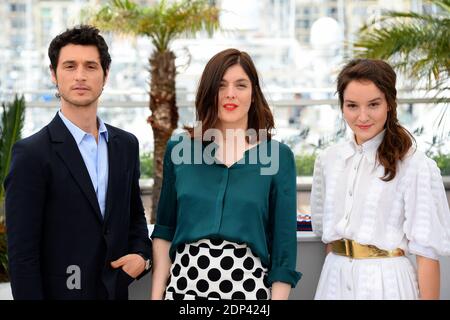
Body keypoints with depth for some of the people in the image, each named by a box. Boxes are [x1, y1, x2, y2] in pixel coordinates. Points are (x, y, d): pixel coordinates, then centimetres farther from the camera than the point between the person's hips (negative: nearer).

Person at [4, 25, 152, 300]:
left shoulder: (126, 144, 5)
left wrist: (142, 254, -1)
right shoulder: (32, 153, -12)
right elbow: (22, 252, -14)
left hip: (116, 290, 5)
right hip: (59, 291, -5)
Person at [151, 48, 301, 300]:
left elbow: (284, 243, -1)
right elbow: (165, 230, 8)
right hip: (184, 281, 1)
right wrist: (157, 295, 2)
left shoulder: (278, 156, -1)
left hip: (248, 284, -1)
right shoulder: (178, 149, 4)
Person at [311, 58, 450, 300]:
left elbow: (427, 251, -13)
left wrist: (428, 297, -13)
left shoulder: (415, 166, -13)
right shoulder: (328, 160, 3)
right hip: (335, 280, 5)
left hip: (386, 283, -4)